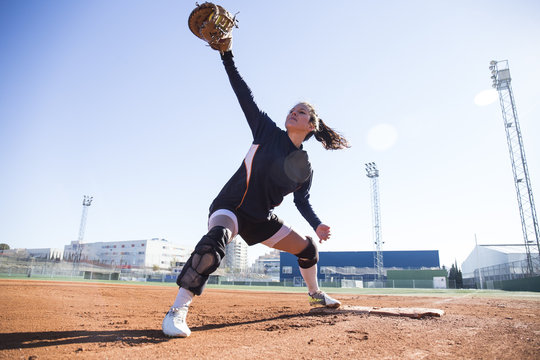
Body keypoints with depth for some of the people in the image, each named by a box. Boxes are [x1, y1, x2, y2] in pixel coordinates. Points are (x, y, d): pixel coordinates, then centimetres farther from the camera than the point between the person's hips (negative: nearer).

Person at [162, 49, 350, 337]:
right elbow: (244, 95, -8)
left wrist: (317, 225, -6)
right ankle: (178, 311, -31)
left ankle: (316, 295, 41)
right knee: (216, 238, -38)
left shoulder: (306, 168, 3)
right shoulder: (268, 132, -5)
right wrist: (227, 57, -12)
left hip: (262, 220, 5)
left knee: (307, 247, 13)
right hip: (230, 206, -5)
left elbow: (302, 202, 11)